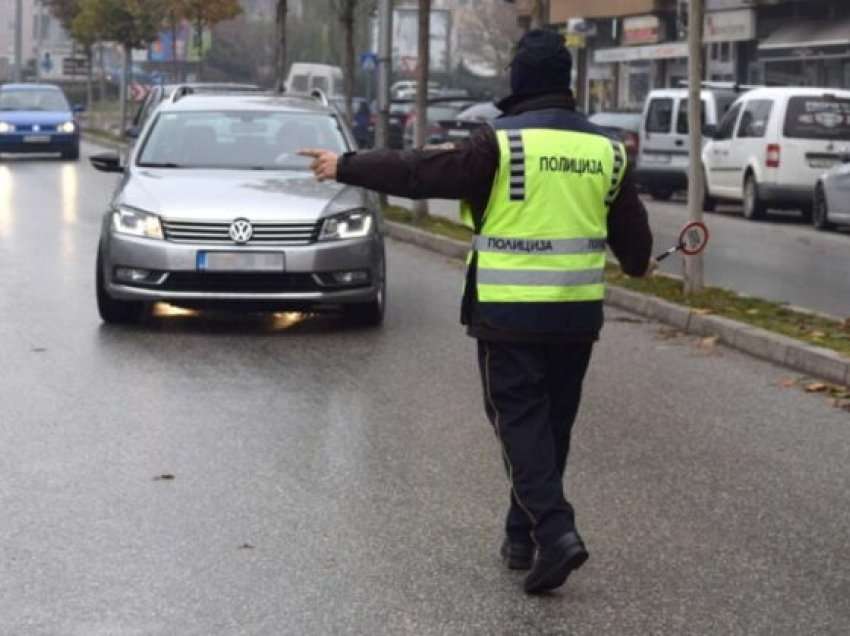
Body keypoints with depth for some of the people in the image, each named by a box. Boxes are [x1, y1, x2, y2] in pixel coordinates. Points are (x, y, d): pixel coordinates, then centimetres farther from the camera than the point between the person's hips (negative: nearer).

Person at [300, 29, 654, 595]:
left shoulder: (502, 143, -11)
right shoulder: (604, 150, 4)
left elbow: (419, 172, -9)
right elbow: (630, 228, 15)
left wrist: (347, 167, 3)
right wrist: (640, 262, 38)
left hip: (510, 314, -5)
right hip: (578, 313, 5)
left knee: (520, 421, 0)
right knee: (554, 423, 15)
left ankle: (554, 532, -15)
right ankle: (523, 538, 24)